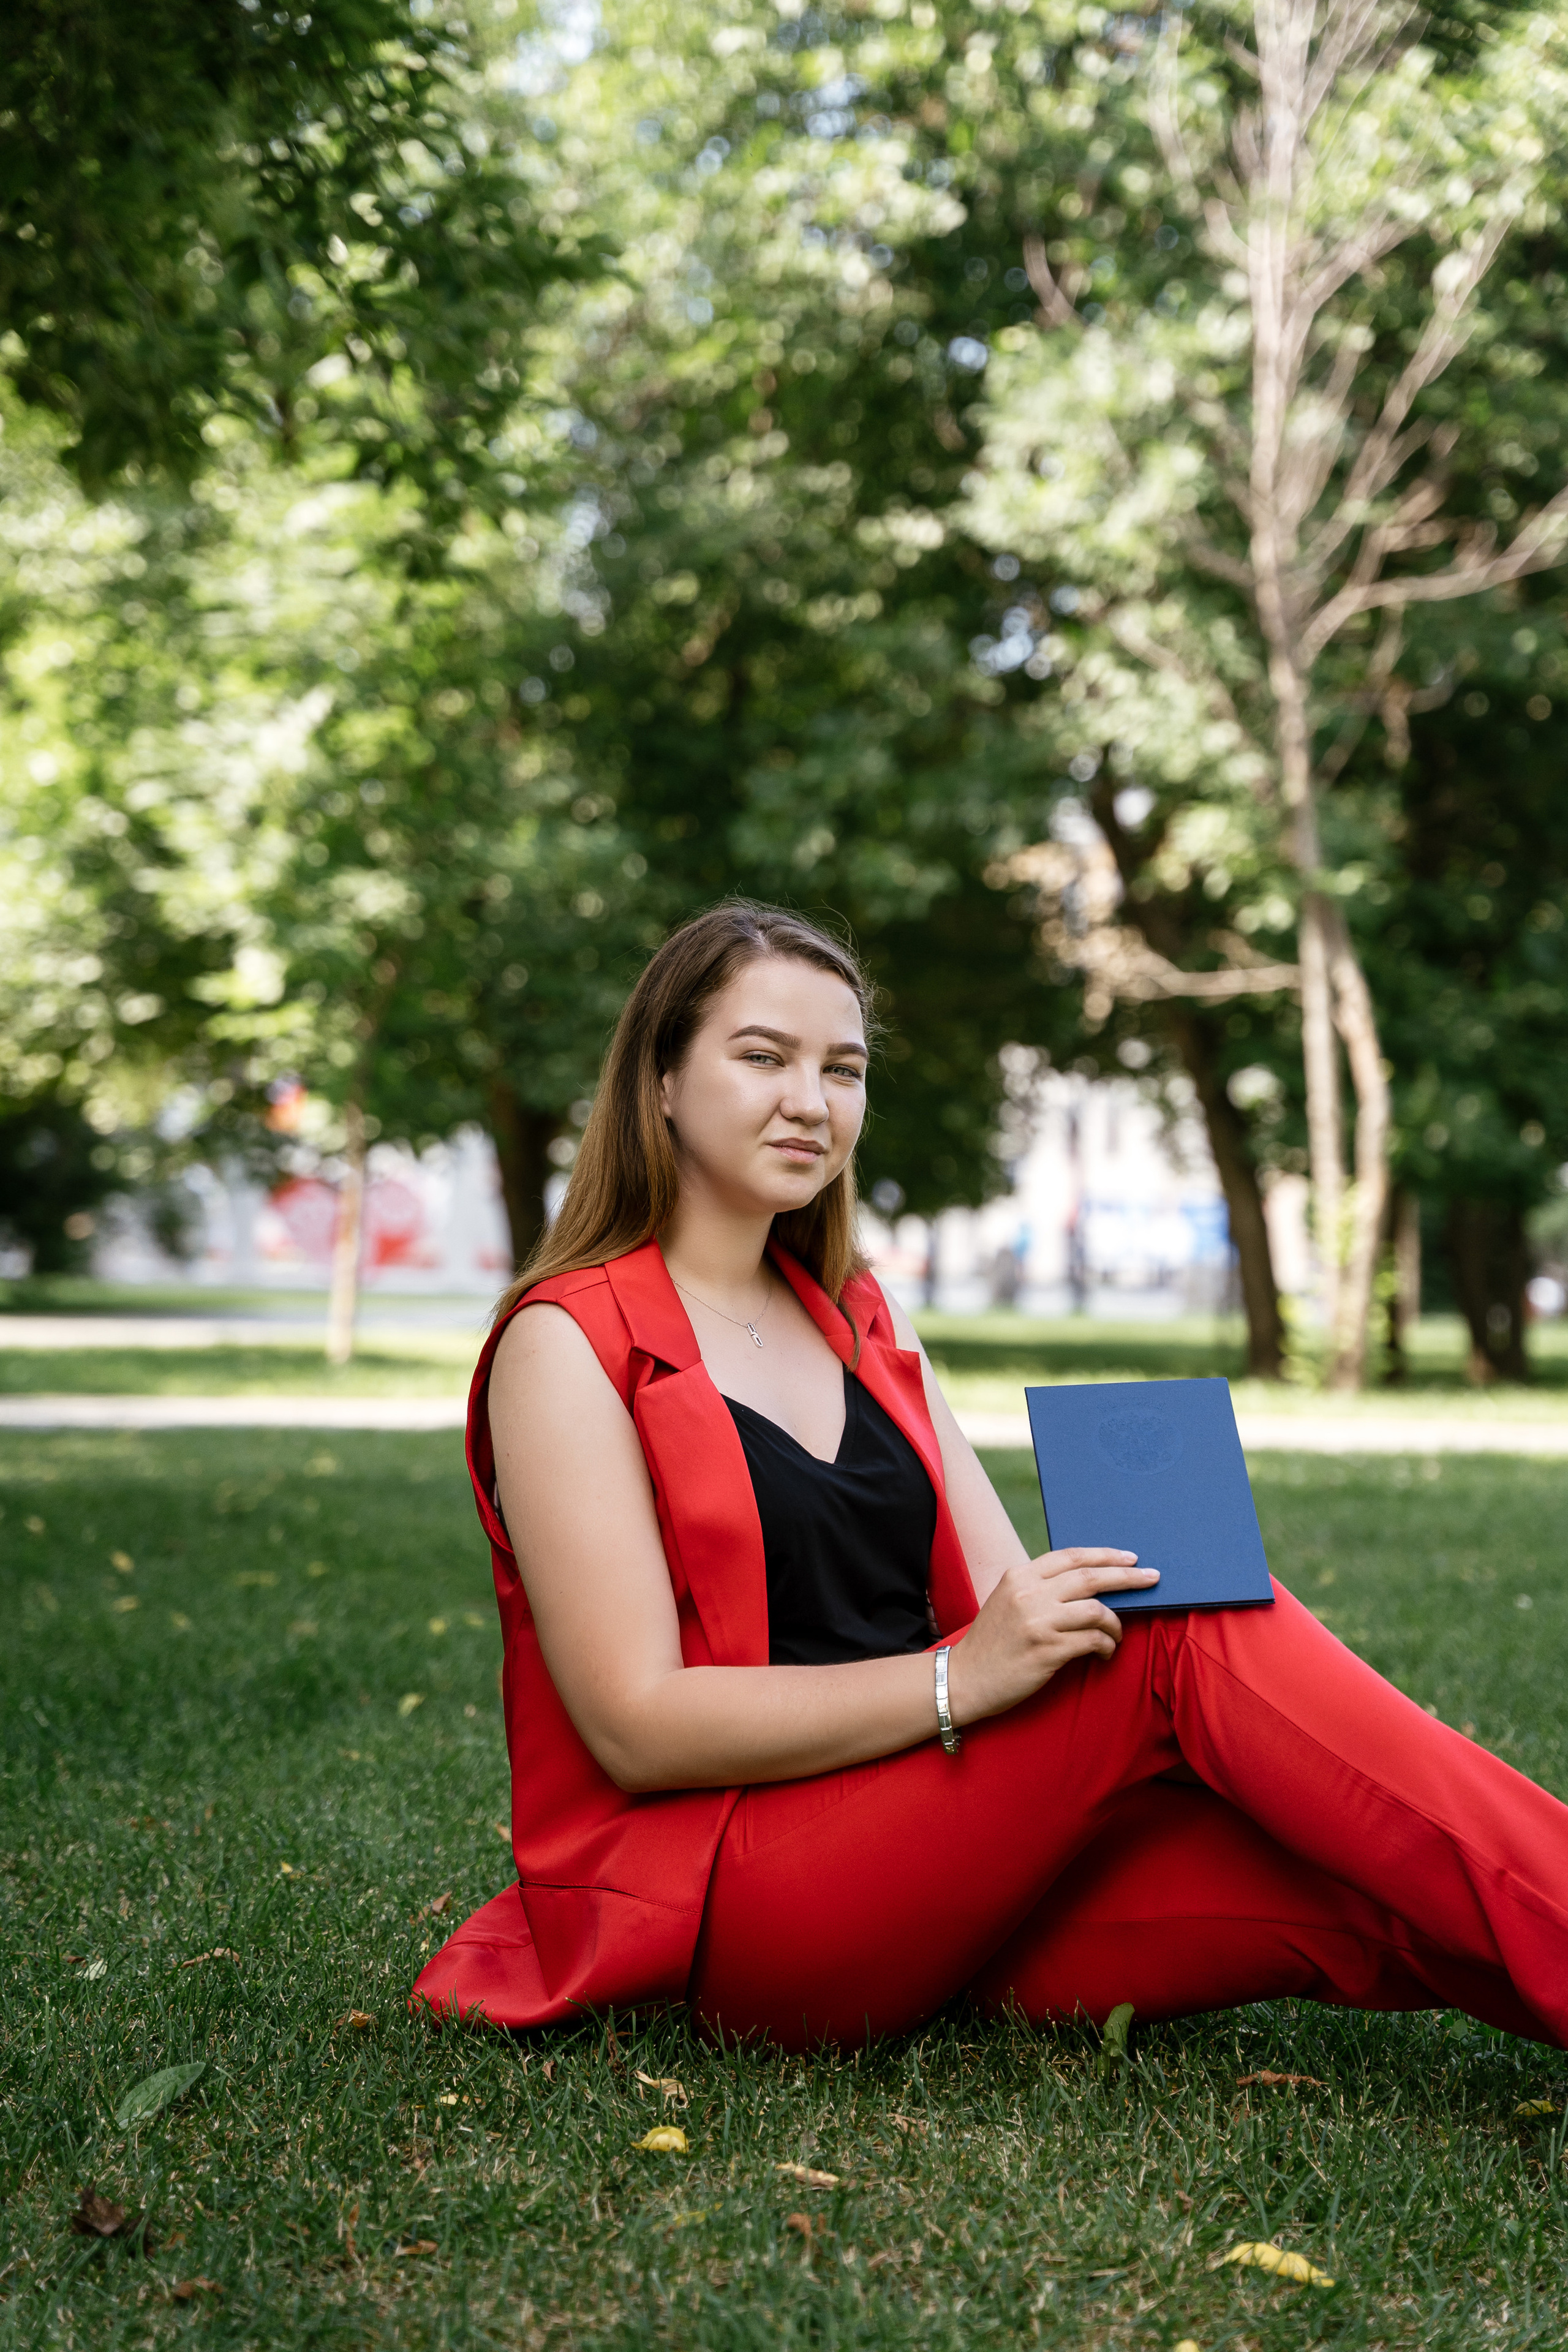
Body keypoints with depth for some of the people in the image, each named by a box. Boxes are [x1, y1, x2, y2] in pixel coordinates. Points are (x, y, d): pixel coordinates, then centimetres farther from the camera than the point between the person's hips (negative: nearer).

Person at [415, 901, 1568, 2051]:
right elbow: (638, 1725, -13)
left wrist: (1105, 1593, -13)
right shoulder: (566, 1343, -3)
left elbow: (1010, 1605, 10)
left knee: (1375, 1882, -19)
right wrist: (958, 1678, -23)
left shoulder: (858, 1319, 19)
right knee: (1188, 1645, -25)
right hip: (698, 1904, -6)